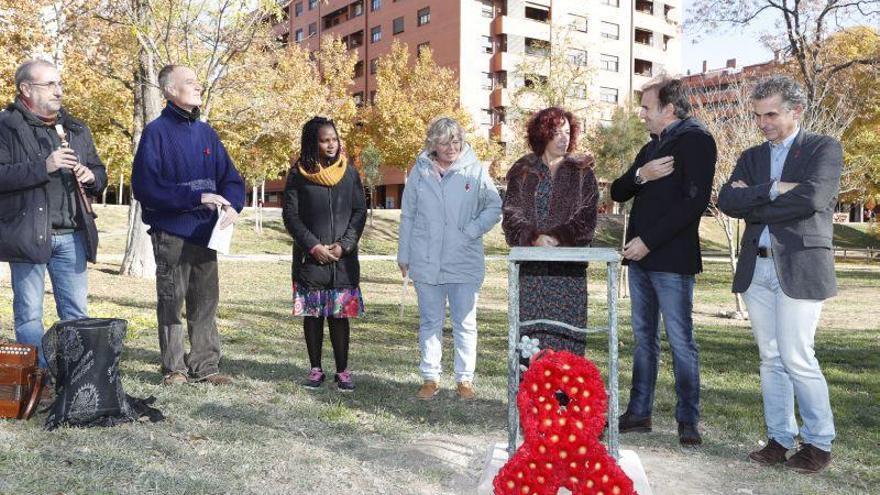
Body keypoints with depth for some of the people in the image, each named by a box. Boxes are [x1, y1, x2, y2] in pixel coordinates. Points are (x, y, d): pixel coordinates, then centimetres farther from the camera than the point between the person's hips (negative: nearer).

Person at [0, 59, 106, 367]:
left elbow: (99, 174, 20)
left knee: (77, 313, 7)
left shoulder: (76, 129, 16)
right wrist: (43, 167, -20)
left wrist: (91, 177, -2)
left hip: (72, 235, 5)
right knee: (29, 314, 4)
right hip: (28, 233, -4)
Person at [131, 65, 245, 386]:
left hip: (206, 233, 6)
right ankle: (174, 368, 16)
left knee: (206, 301, 10)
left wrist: (233, 206, -10)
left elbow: (230, 177, 11)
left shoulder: (206, 133, 11)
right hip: (171, 234, -5)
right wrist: (197, 197, -20)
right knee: (171, 302, 5)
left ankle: (205, 366, 20)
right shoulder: (157, 132, -6)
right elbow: (144, 186, -15)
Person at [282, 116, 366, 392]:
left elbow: (360, 211, 5)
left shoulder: (349, 172, 5)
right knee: (312, 314, 6)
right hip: (309, 257, 0)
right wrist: (313, 246, -10)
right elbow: (290, 214, 0)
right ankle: (315, 369, 17)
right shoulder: (298, 174, 1)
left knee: (339, 315, 3)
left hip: (344, 257, 1)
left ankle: (342, 370, 12)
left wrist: (344, 245, -7)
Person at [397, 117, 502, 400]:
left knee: (465, 323, 6)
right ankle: (430, 378, 20)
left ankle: (465, 379, 17)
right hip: (425, 262, 1)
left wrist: (472, 230, -10)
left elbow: (495, 207, 5)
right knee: (430, 322, 9)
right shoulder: (420, 172, 4)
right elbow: (407, 215, 10)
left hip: (465, 262, -1)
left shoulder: (475, 170, 0)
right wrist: (404, 255, 9)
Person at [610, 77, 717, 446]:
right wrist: (640, 175, -7)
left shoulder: (696, 140, -5)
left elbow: (695, 201, -16)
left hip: (672, 259, -8)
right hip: (639, 257, 8)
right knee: (644, 338, 10)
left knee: (680, 340, -2)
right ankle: (639, 412, 17)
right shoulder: (650, 149, 20)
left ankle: (688, 420, 8)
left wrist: (648, 241, -17)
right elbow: (617, 193, 15)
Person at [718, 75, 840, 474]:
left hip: (800, 267, -5)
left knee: (797, 358, -5)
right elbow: (726, 201, -1)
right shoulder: (751, 157, 15)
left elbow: (811, 198, -16)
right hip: (756, 268, 5)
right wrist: (771, 190, -14)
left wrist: (752, 203, -7)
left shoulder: (824, 149, 1)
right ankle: (779, 439, 18)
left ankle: (819, 443, 12)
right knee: (771, 359, 9)